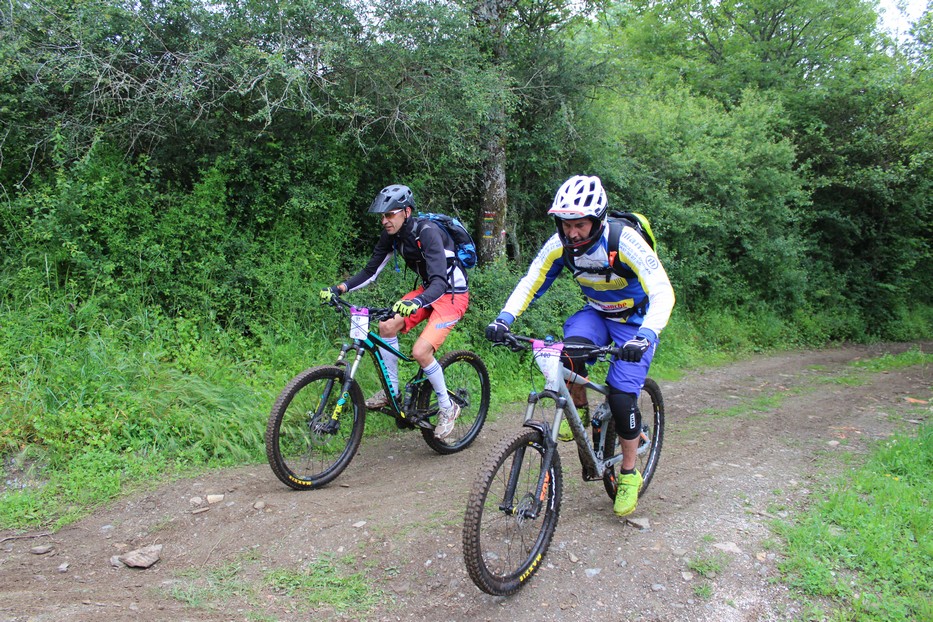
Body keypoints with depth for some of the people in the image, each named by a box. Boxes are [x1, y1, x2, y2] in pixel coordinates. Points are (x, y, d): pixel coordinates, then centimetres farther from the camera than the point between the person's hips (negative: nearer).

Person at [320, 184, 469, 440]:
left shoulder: (427, 232, -28)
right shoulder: (392, 234, -5)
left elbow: (440, 282, -38)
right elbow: (371, 271, 0)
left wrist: (415, 303, -56)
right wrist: (340, 288, -16)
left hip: (452, 294, -7)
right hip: (427, 290, 7)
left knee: (421, 351, -21)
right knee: (387, 326, -12)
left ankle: (447, 407, 1)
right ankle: (392, 390, 5)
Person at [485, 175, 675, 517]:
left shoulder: (625, 242, -30)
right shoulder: (560, 244, -17)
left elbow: (663, 292, -36)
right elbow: (529, 283, -10)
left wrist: (645, 335, -53)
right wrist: (504, 319, -27)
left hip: (634, 321, -3)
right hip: (596, 313, 4)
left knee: (621, 397, -14)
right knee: (570, 348, -30)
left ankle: (629, 475, 9)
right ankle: (579, 410, 0)